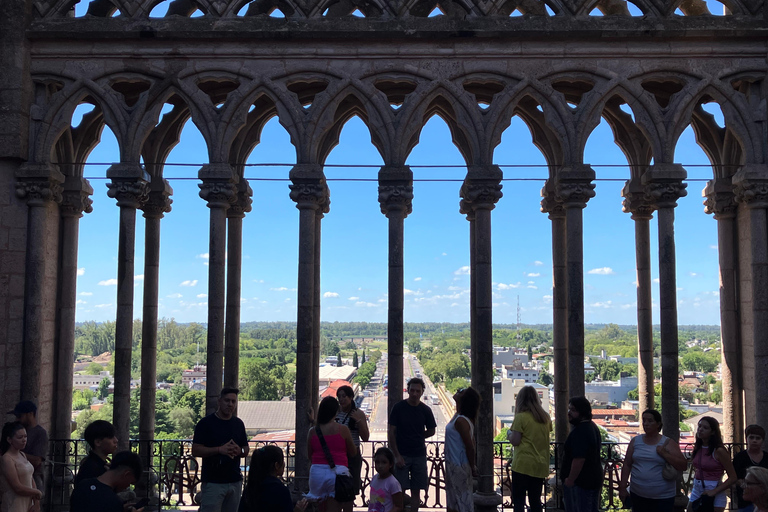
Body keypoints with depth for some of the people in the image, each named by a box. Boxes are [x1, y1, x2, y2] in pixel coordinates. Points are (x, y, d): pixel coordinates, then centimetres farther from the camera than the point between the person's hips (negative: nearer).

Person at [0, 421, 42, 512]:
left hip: (29, 504, 7)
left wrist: (36, 503, -2)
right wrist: (37, 493, -5)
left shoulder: (22, 455, 10)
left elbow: (31, 479, 8)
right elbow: (18, 488, -18)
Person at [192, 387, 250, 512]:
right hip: (213, 482, -5)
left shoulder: (238, 423, 11)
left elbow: (246, 449, 16)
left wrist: (239, 450, -8)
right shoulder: (206, 423, -5)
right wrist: (219, 449, -21)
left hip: (235, 481, 5)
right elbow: (195, 451, -9)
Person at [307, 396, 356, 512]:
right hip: (337, 471, -3)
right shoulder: (343, 429, -5)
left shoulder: (313, 431, 2)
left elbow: (309, 455, 12)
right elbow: (353, 452, 5)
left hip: (317, 471, 3)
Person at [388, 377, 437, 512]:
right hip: (402, 454, -2)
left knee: (416, 490, 6)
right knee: (400, 489, -4)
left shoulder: (425, 410, 2)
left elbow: (431, 431, 15)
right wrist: (397, 455, -10)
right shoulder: (399, 407, -5)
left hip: (419, 455, 3)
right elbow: (391, 433, -5)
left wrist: (416, 438, 5)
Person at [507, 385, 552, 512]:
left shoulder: (521, 417, -12)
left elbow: (515, 441, -13)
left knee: (518, 500, 2)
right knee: (535, 501, 13)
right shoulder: (546, 417, 6)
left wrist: (509, 433, 7)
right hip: (541, 465, 6)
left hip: (523, 464, -6)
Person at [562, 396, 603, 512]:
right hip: (594, 479, 11)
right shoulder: (592, 426, 12)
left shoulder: (580, 431, -24)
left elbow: (579, 459, -29)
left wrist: (570, 480, -19)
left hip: (581, 482, -11)